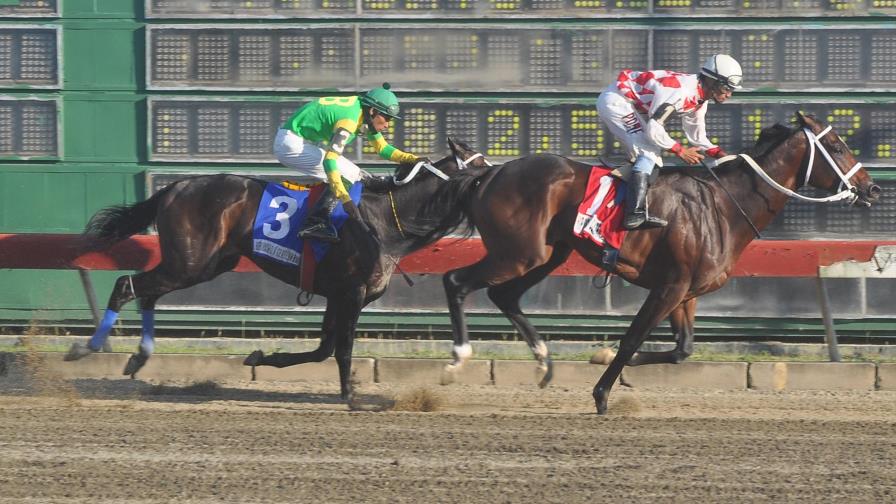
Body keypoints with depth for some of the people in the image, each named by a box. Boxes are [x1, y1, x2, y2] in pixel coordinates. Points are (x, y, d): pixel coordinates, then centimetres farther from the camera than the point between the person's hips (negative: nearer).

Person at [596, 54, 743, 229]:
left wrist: (719, 154, -3)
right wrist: (680, 151, -17)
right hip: (615, 101, -11)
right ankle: (635, 214, -30)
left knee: (653, 154, 10)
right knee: (649, 150, -20)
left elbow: (697, 136, 13)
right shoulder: (681, 91, -29)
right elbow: (653, 130, -29)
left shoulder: (699, 99, 3)